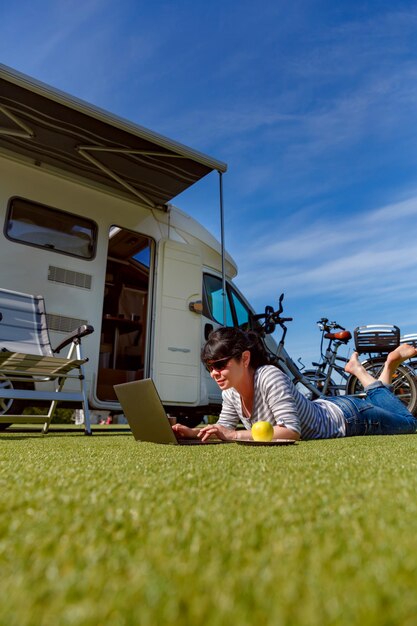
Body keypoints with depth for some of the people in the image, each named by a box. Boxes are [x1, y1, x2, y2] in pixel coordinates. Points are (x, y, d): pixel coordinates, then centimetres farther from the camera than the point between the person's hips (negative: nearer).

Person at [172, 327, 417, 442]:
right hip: (323, 409, 6)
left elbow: (292, 431, -44)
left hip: (345, 416, -6)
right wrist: (193, 432, -26)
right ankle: (358, 369, 41)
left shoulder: (270, 377, -41)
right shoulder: (230, 392, -18)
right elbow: (226, 428, -8)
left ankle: (390, 365, 33)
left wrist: (235, 435, -46)